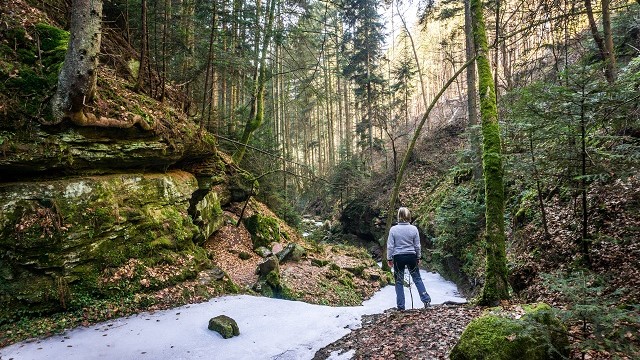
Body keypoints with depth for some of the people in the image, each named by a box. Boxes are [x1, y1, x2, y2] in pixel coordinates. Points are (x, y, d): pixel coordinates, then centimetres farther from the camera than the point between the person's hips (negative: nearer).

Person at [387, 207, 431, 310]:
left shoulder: (393, 229, -9)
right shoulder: (414, 229, -5)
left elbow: (390, 246, -6)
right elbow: (417, 246, 2)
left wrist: (389, 259, 4)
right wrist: (418, 258, 15)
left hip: (398, 257, -1)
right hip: (411, 256, 1)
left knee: (399, 282, 8)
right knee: (417, 278, 15)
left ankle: (401, 306, 11)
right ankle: (426, 300, 13)